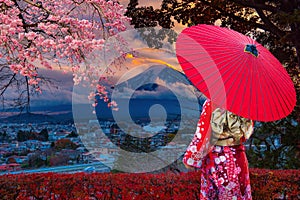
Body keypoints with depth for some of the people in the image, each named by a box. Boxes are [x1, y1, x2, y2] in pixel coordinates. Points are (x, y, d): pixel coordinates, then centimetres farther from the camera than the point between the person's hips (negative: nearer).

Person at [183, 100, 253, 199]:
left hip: (215, 157, -2)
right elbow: (249, 129, 7)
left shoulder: (211, 104, -13)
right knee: (239, 191, 15)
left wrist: (191, 157, -7)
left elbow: (202, 132, -13)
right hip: (237, 155, 3)